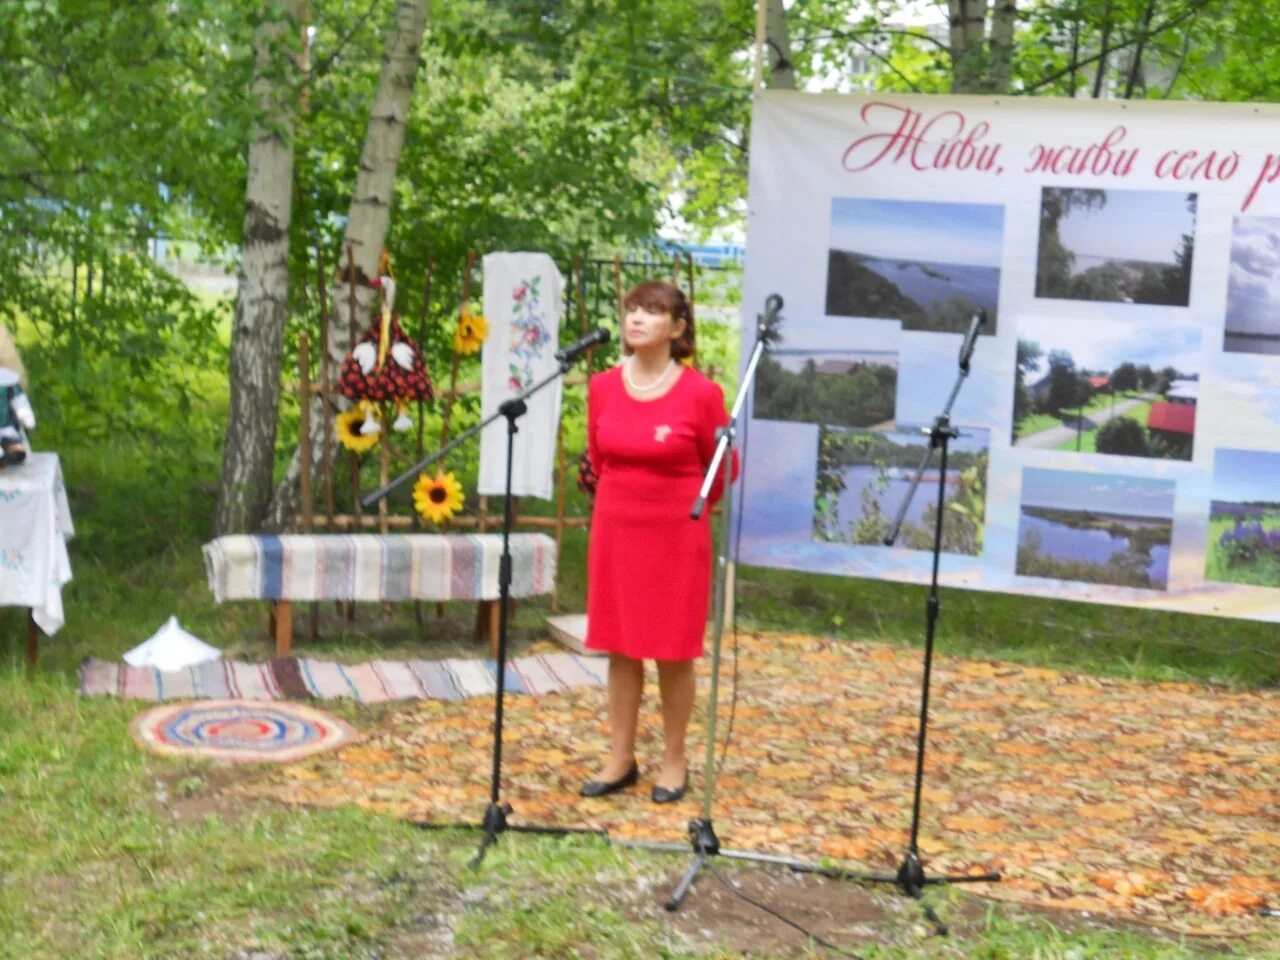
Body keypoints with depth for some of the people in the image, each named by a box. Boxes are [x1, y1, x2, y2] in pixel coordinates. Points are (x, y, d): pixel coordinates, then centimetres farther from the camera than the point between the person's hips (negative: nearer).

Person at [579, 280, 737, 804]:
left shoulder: (700, 393, -13)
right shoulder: (603, 387, 0)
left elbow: (723, 470, 0)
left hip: (677, 538, -4)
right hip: (615, 531, 4)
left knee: (674, 652, 5)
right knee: (619, 647, 10)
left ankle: (674, 762, 18)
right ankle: (621, 759, 20)